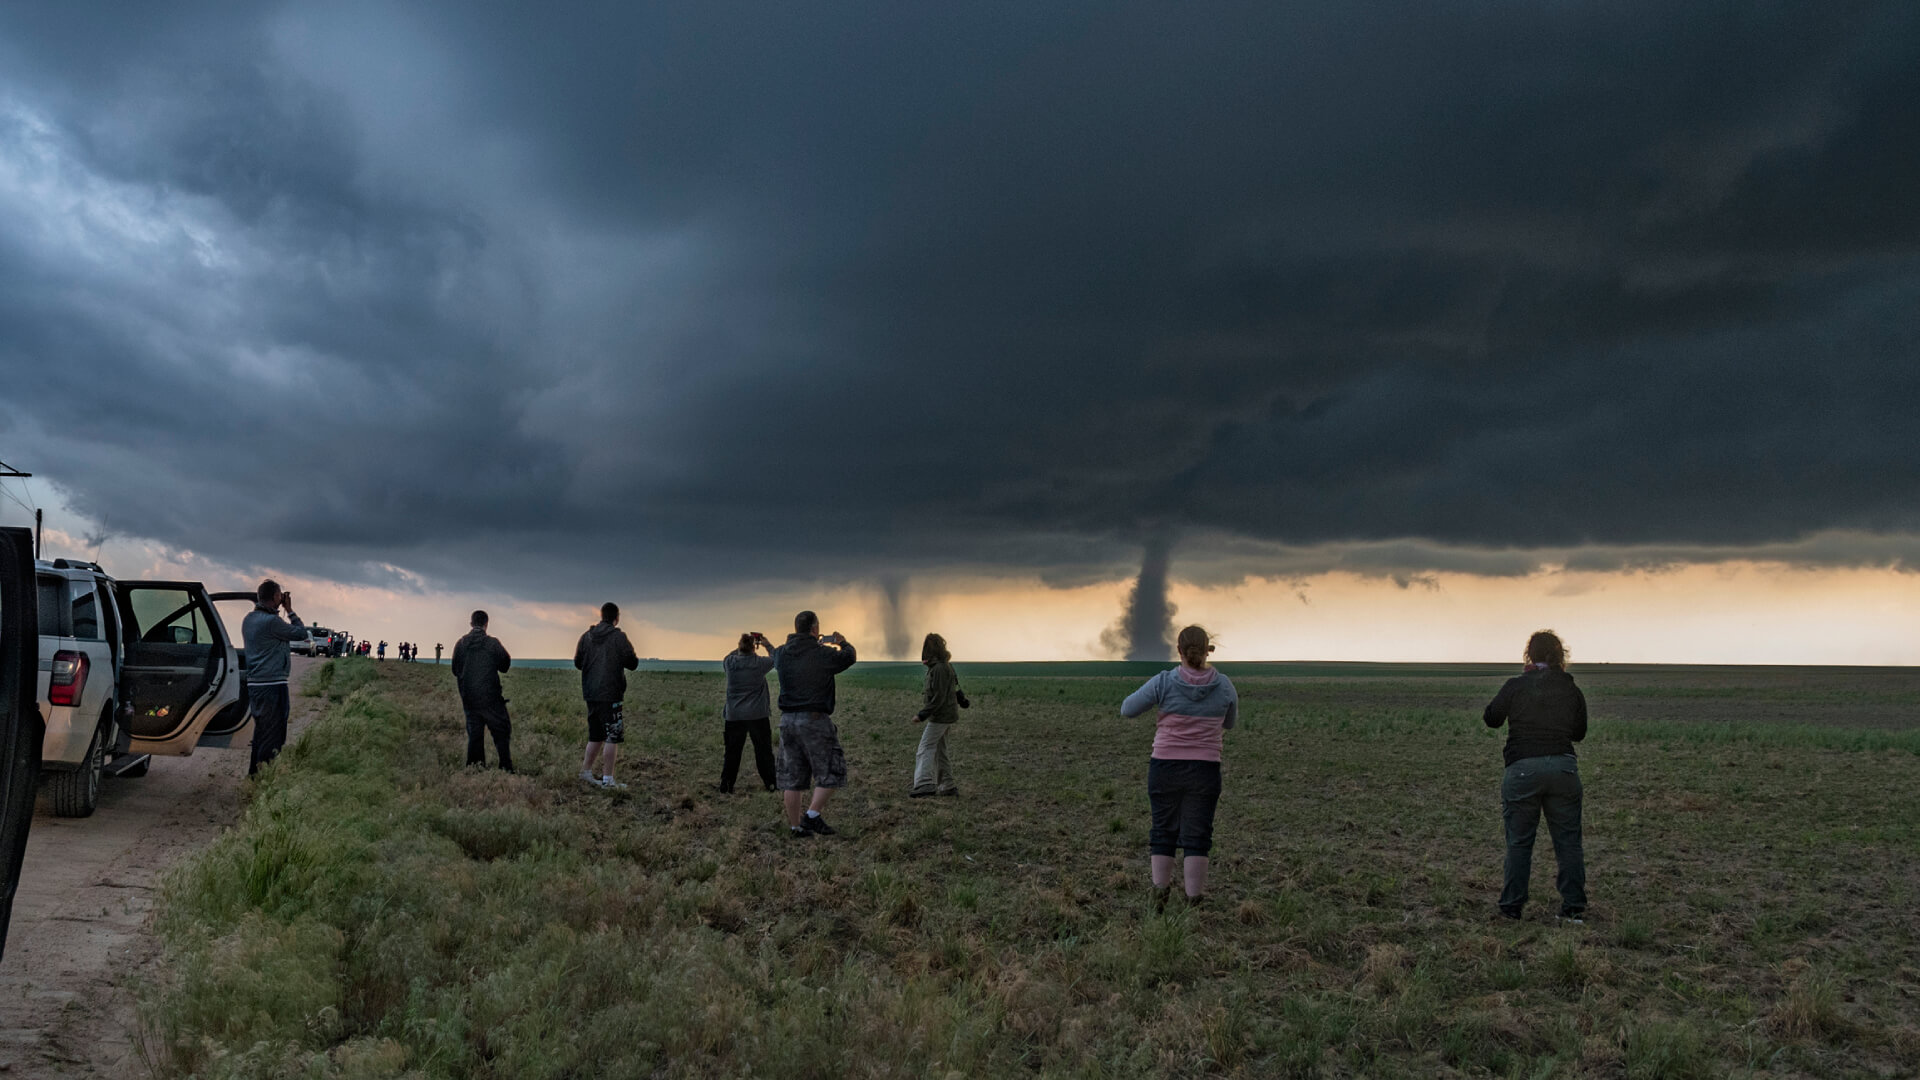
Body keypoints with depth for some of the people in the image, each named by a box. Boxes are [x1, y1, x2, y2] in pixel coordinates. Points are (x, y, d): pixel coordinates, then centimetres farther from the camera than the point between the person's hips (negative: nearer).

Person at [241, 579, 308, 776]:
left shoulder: (248, 619, 11)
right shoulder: (271, 621, -17)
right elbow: (301, 633, -8)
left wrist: (283, 611, 12)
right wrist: (289, 610, 1)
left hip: (254, 684, 9)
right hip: (272, 684, -9)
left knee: (261, 732, 18)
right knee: (272, 735, -2)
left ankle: (254, 773, 23)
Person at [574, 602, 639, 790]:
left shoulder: (586, 637, 7)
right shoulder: (618, 637, -10)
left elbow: (577, 662, 12)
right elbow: (632, 663, -9)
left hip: (590, 694, 7)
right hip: (610, 695, -6)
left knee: (595, 736, 19)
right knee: (612, 737, -2)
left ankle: (586, 771, 25)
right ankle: (607, 779, -3)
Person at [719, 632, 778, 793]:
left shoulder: (730, 663, -6)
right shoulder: (760, 663, -10)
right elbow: (775, 658, 9)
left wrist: (741, 648, 20)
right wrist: (767, 645, 24)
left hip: (734, 716, 2)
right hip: (757, 715, -2)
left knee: (732, 751, 10)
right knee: (763, 751, 7)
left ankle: (726, 785, 11)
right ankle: (770, 783, 10)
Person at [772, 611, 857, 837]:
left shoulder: (783, 653, 3)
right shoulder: (823, 653, -12)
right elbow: (848, 657, 6)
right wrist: (842, 642, 28)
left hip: (787, 720, 6)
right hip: (814, 719, -6)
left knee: (792, 776, 11)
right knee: (830, 771, 6)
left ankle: (795, 825, 15)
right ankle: (812, 815, -5)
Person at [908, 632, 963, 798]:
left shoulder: (939, 669, -18)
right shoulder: (945, 666, 13)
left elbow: (938, 697, -22)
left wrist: (922, 715, -20)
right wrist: (926, 706, 18)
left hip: (940, 717, -10)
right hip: (947, 715, 10)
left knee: (925, 749, -13)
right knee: (939, 751, 15)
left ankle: (925, 784, -23)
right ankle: (947, 786, 18)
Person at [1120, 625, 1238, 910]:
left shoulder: (1163, 683, -11)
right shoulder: (1224, 686, -4)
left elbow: (1127, 709, 0)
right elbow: (1230, 722, 14)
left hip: (1165, 767, 0)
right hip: (1205, 770, 1)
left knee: (1163, 832, 15)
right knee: (1196, 836, 8)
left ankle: (1160, 893, 16)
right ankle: (1194, 901, 8)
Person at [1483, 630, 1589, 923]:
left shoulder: (1515, 686, -5)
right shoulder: (1572, 690, 3)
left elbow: (1491, 718, 6)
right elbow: (1580, 733, 14)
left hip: (1522, 769, -2)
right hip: (1563, 767, 2)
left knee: (1519, 842, 7)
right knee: (1568, 840, 10)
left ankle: (1512, 906, 11)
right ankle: (1574, 907, 13)